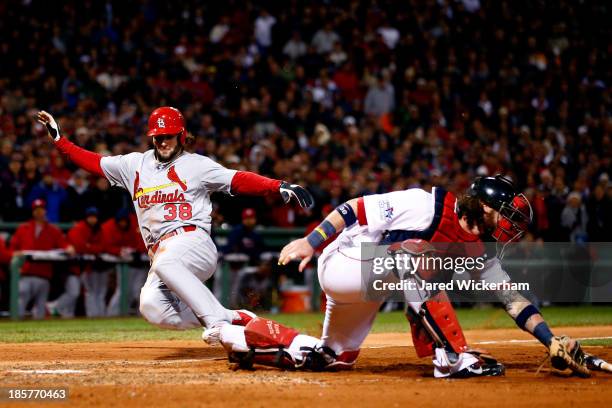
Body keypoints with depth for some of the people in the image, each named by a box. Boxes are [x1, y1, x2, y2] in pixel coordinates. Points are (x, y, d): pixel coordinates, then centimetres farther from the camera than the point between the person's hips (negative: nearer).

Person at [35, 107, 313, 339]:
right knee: (152, 308, -21)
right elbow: (92, 162, 22)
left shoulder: (196, 164, 4)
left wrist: (280, 188, -21)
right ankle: (232, 319, -8)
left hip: (193, 241, -5)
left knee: (165, 263, -39)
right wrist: (57, 138, 15)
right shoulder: (135, 164, 18)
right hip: (161, 252, 5)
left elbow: (239, 181, -7)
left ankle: (218, 319, -35)